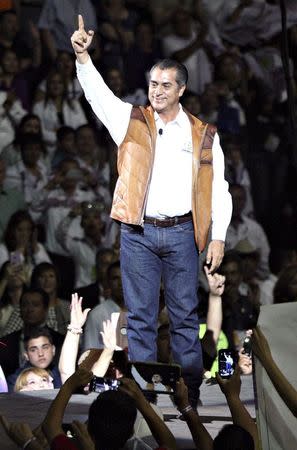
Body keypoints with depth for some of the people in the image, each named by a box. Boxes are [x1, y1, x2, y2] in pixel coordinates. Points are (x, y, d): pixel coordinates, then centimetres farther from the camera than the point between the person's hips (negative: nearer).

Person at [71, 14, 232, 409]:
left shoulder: (203, 135, 6)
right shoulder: (133, 121, 7)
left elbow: (218, 187, 6)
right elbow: (98, 92, -7)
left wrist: (218, 237, -1)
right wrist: (83, 55, -24)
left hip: (181, 233, 0)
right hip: (138, 233, 0)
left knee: (186, 315, 3)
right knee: (140, 316, 2)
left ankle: (192, 391, 9)